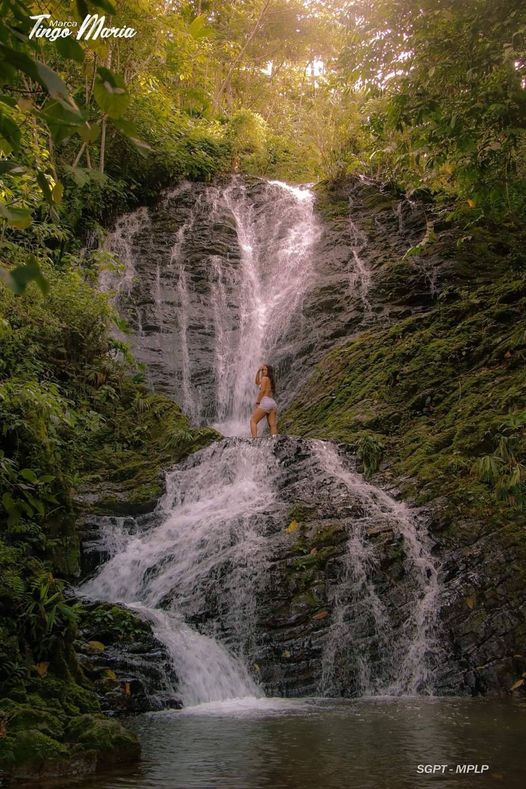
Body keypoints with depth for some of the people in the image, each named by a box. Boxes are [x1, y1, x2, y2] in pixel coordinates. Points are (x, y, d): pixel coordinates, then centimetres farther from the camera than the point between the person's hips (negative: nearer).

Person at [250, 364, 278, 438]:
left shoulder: (265, 378, 0)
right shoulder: (271, 380, 25)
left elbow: (262, 390, -10)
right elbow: (257, 382, 36)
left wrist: (257, 402, -6)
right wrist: (258, 372, 28)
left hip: (265, 402, -8)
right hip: (273, 403, 8)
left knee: (253, 421, -4)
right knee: (273, 425, -2)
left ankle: (254, 438, -20)